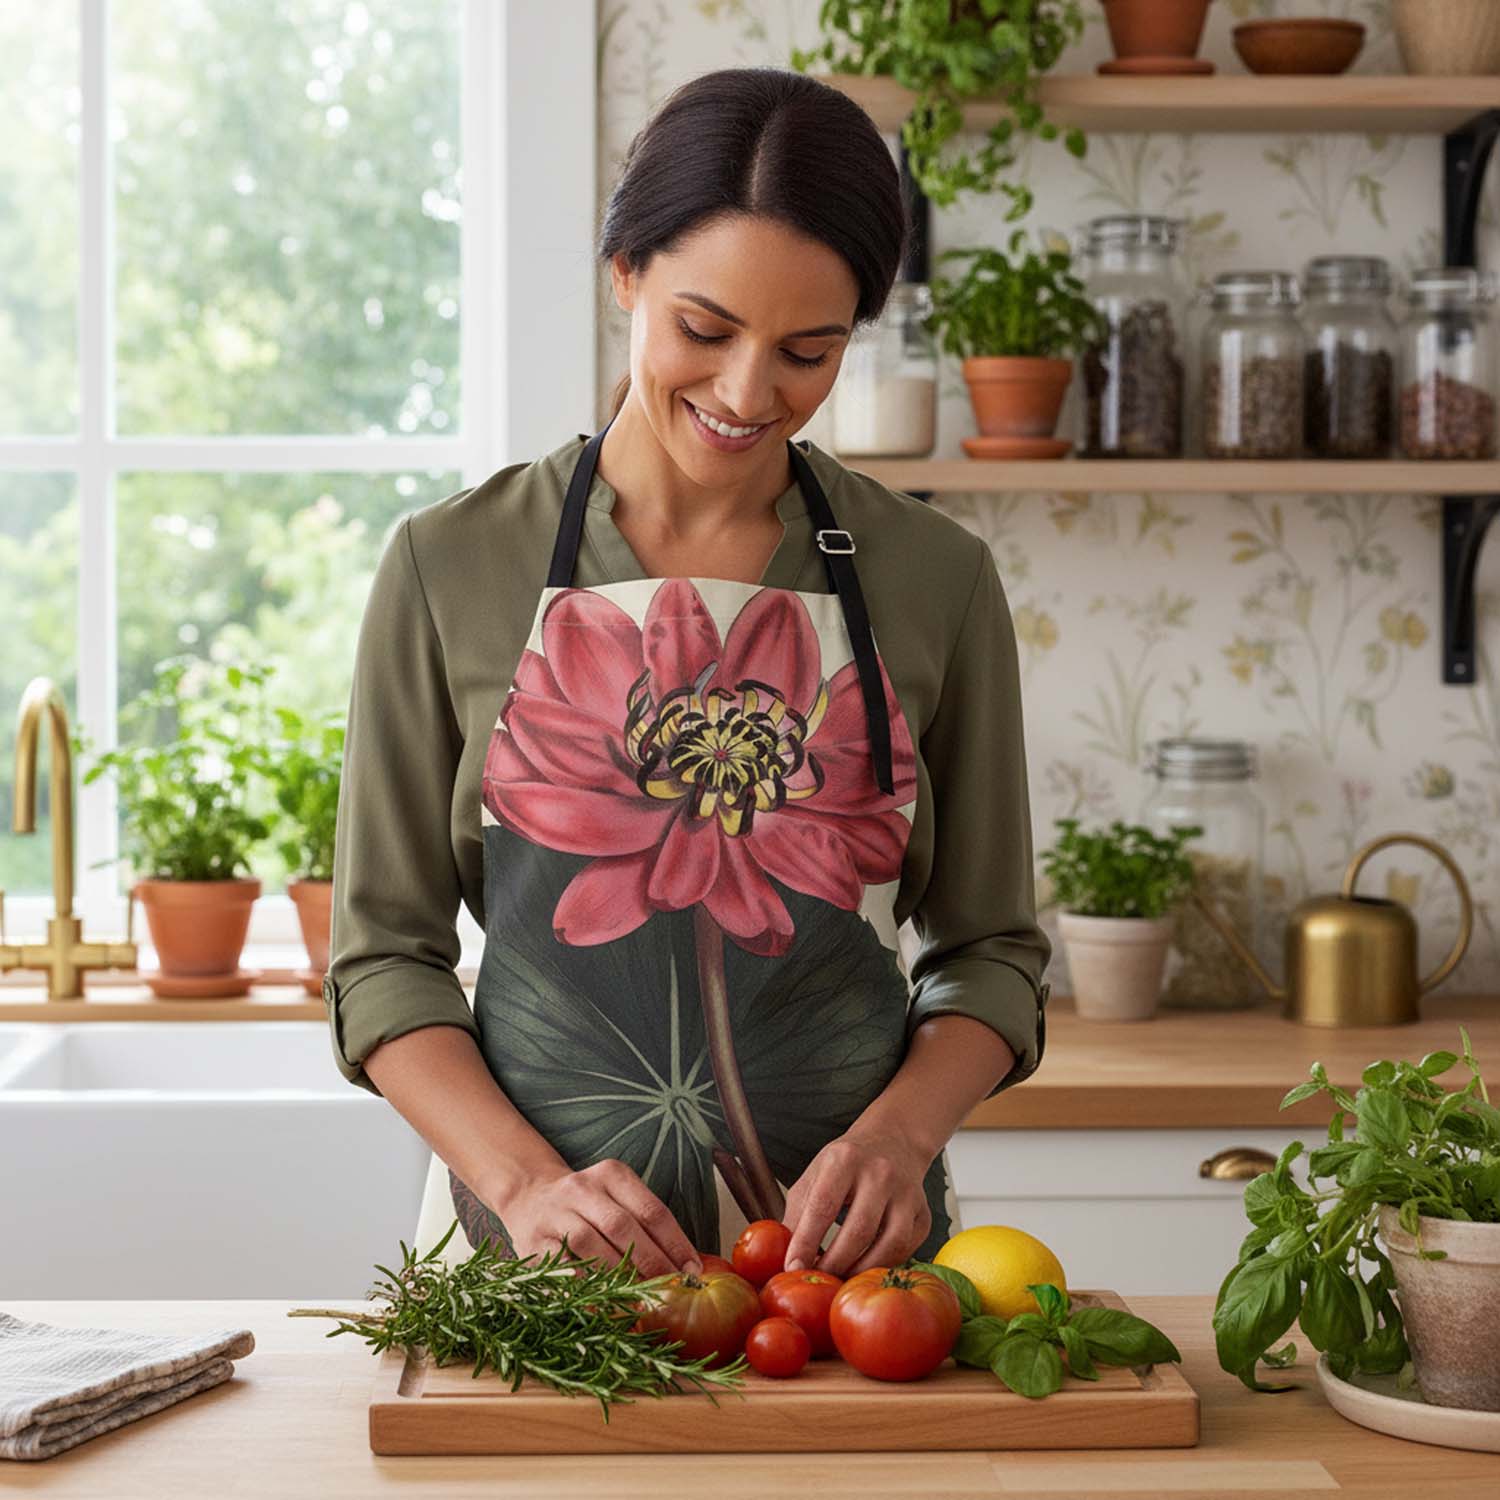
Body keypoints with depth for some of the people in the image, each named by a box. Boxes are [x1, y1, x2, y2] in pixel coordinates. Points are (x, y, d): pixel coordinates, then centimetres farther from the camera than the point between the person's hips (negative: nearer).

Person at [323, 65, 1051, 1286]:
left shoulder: (935, 580, 4)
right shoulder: (452, 567, 1)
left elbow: (992, 951, 9)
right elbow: (384, 953, 3)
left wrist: (900, 1131, -9)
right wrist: (526, 1179, -12)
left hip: (843, 1233, 1)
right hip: (535, 1250, 0)